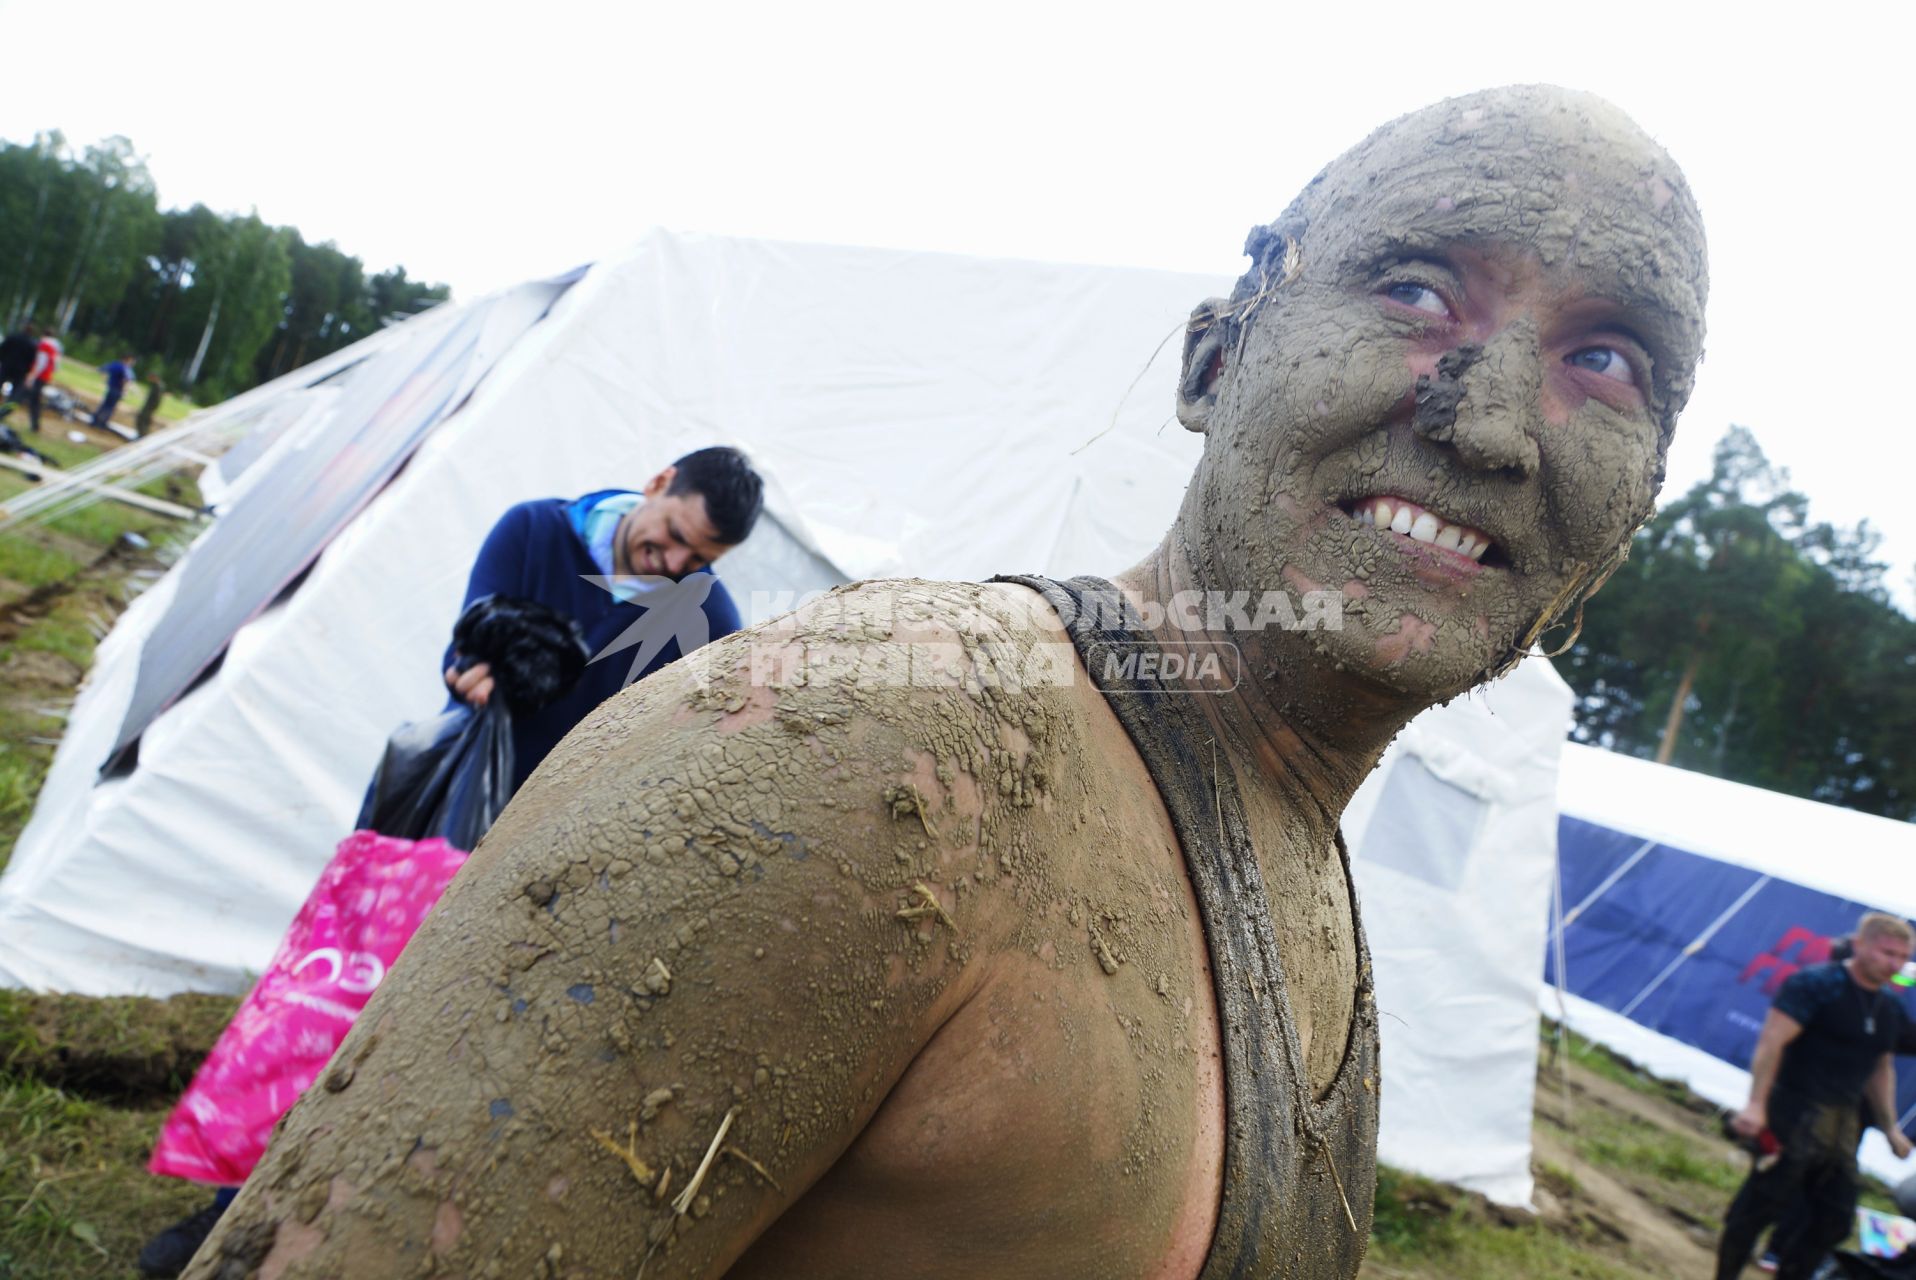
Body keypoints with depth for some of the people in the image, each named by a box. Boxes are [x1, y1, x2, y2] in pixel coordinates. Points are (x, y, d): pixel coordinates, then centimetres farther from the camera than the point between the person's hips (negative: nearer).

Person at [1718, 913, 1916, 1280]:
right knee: (1759, 1206, -3)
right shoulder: (1815, 985, -12)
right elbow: (1771, 1042, -19)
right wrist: (1756, 1104, -26)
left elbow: (1881, 1069, 24)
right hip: (1796, 1117, -8)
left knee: (1834, 1222, 11)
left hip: (1843, 1126, 8)